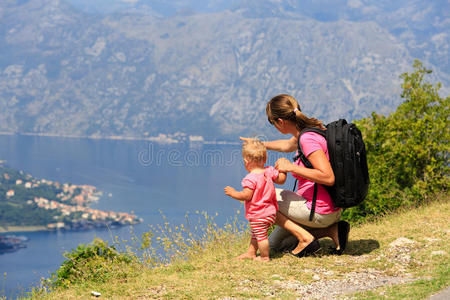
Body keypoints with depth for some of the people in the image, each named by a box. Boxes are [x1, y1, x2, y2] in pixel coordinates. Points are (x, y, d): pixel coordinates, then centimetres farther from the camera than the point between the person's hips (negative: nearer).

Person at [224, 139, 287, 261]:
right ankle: (251, 252, 35)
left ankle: (264, 257, 11)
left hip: (258, 215, -9)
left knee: (260, 235, 2)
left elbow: (246, 196, -23)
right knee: (255, 234, 24)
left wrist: (233, 193, -10)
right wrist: (283, 170, 26)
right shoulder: (269, 171, -2)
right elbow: (281, 180, 9)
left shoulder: (250, 178, -23)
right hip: (270, 212, 10)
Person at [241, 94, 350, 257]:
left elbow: (328, 177, -31)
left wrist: (291, 167, -27)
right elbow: (289, 145, 30)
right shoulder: (307, 130, 6)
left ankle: (305, 237, -5)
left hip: (319, 212, -10)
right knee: (274, 243, 21)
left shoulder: (308, 139, -23)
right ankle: (333, 229, 7)